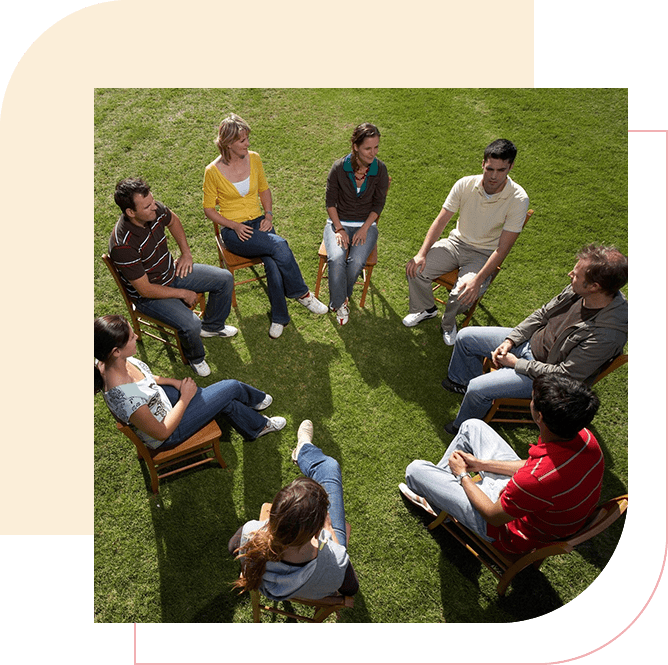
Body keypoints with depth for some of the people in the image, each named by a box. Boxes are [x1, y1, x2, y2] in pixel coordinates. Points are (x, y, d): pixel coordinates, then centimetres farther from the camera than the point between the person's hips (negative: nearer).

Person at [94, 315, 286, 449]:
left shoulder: (108, 361, -19)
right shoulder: (126, 397, -43)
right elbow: (162, 433, -25)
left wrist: (174, 382, -5)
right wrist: (185, 398, -17)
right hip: (168, 430, -7)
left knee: (227, 402, 15)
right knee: (231, 388, -1)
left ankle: (258, 426, 46)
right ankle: (257, 399, 34)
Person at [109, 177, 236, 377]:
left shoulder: (155, 210, -15)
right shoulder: (123, 246, -34)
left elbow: (173, 221, 12)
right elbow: (145, 289, -26)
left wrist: (186, 253, 5)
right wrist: (183, 294, -18)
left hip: (172, 271, 7)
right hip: (148, 295, -7)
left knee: (224, 279, 3)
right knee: (190, 325, -27)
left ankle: (212, 325, 26)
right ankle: (195, 357, 9)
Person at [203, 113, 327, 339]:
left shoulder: (253, 159, 3)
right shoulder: (213, 171, -8)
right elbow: (209, 209, -1)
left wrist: (268, 215, 1)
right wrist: (235, 226, -15)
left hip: (258, 223, 4)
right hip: (233, 232, -3)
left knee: (273, 263, -28)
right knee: (279, 245, -31)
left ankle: (279, 317, -12)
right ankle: (302, 294, -13)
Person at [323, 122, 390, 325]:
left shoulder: (380, 169, -6)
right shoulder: (339, 167, -10)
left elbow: (379, 204, 1)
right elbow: (330, 201, -2)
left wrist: (365, 228, -11)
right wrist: (339, 228, -12)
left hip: (366, 224, 1)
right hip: (339, 222, 0)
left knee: (356, 262, -28)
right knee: (336, 258, -30)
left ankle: (340, 297, 0)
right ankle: (340, 303, -7)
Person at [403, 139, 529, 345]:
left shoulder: (518, 199, -19)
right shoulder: (465, 184, -11)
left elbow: (502, 249, -20)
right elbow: (440, 221, -5)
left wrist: (478, 280, -30)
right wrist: (422, 254, -16)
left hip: (484, 255, -3)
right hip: (456, 243, 4)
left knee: (463, 295, -30)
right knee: (415, 269, -17)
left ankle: (448, 323, 8)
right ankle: (426, 308, 16)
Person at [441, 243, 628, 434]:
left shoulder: (608, 333, -33)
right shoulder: (579, 290, -13)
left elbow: (565, 375, -27)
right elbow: (542, 313, 3)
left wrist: (516, 363, -18)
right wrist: (509, 341, -5)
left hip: (546, 374, -7)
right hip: (532, 340, 7)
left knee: (477, 388, -20)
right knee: (465, 337, 7)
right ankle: (461, 380, 37)